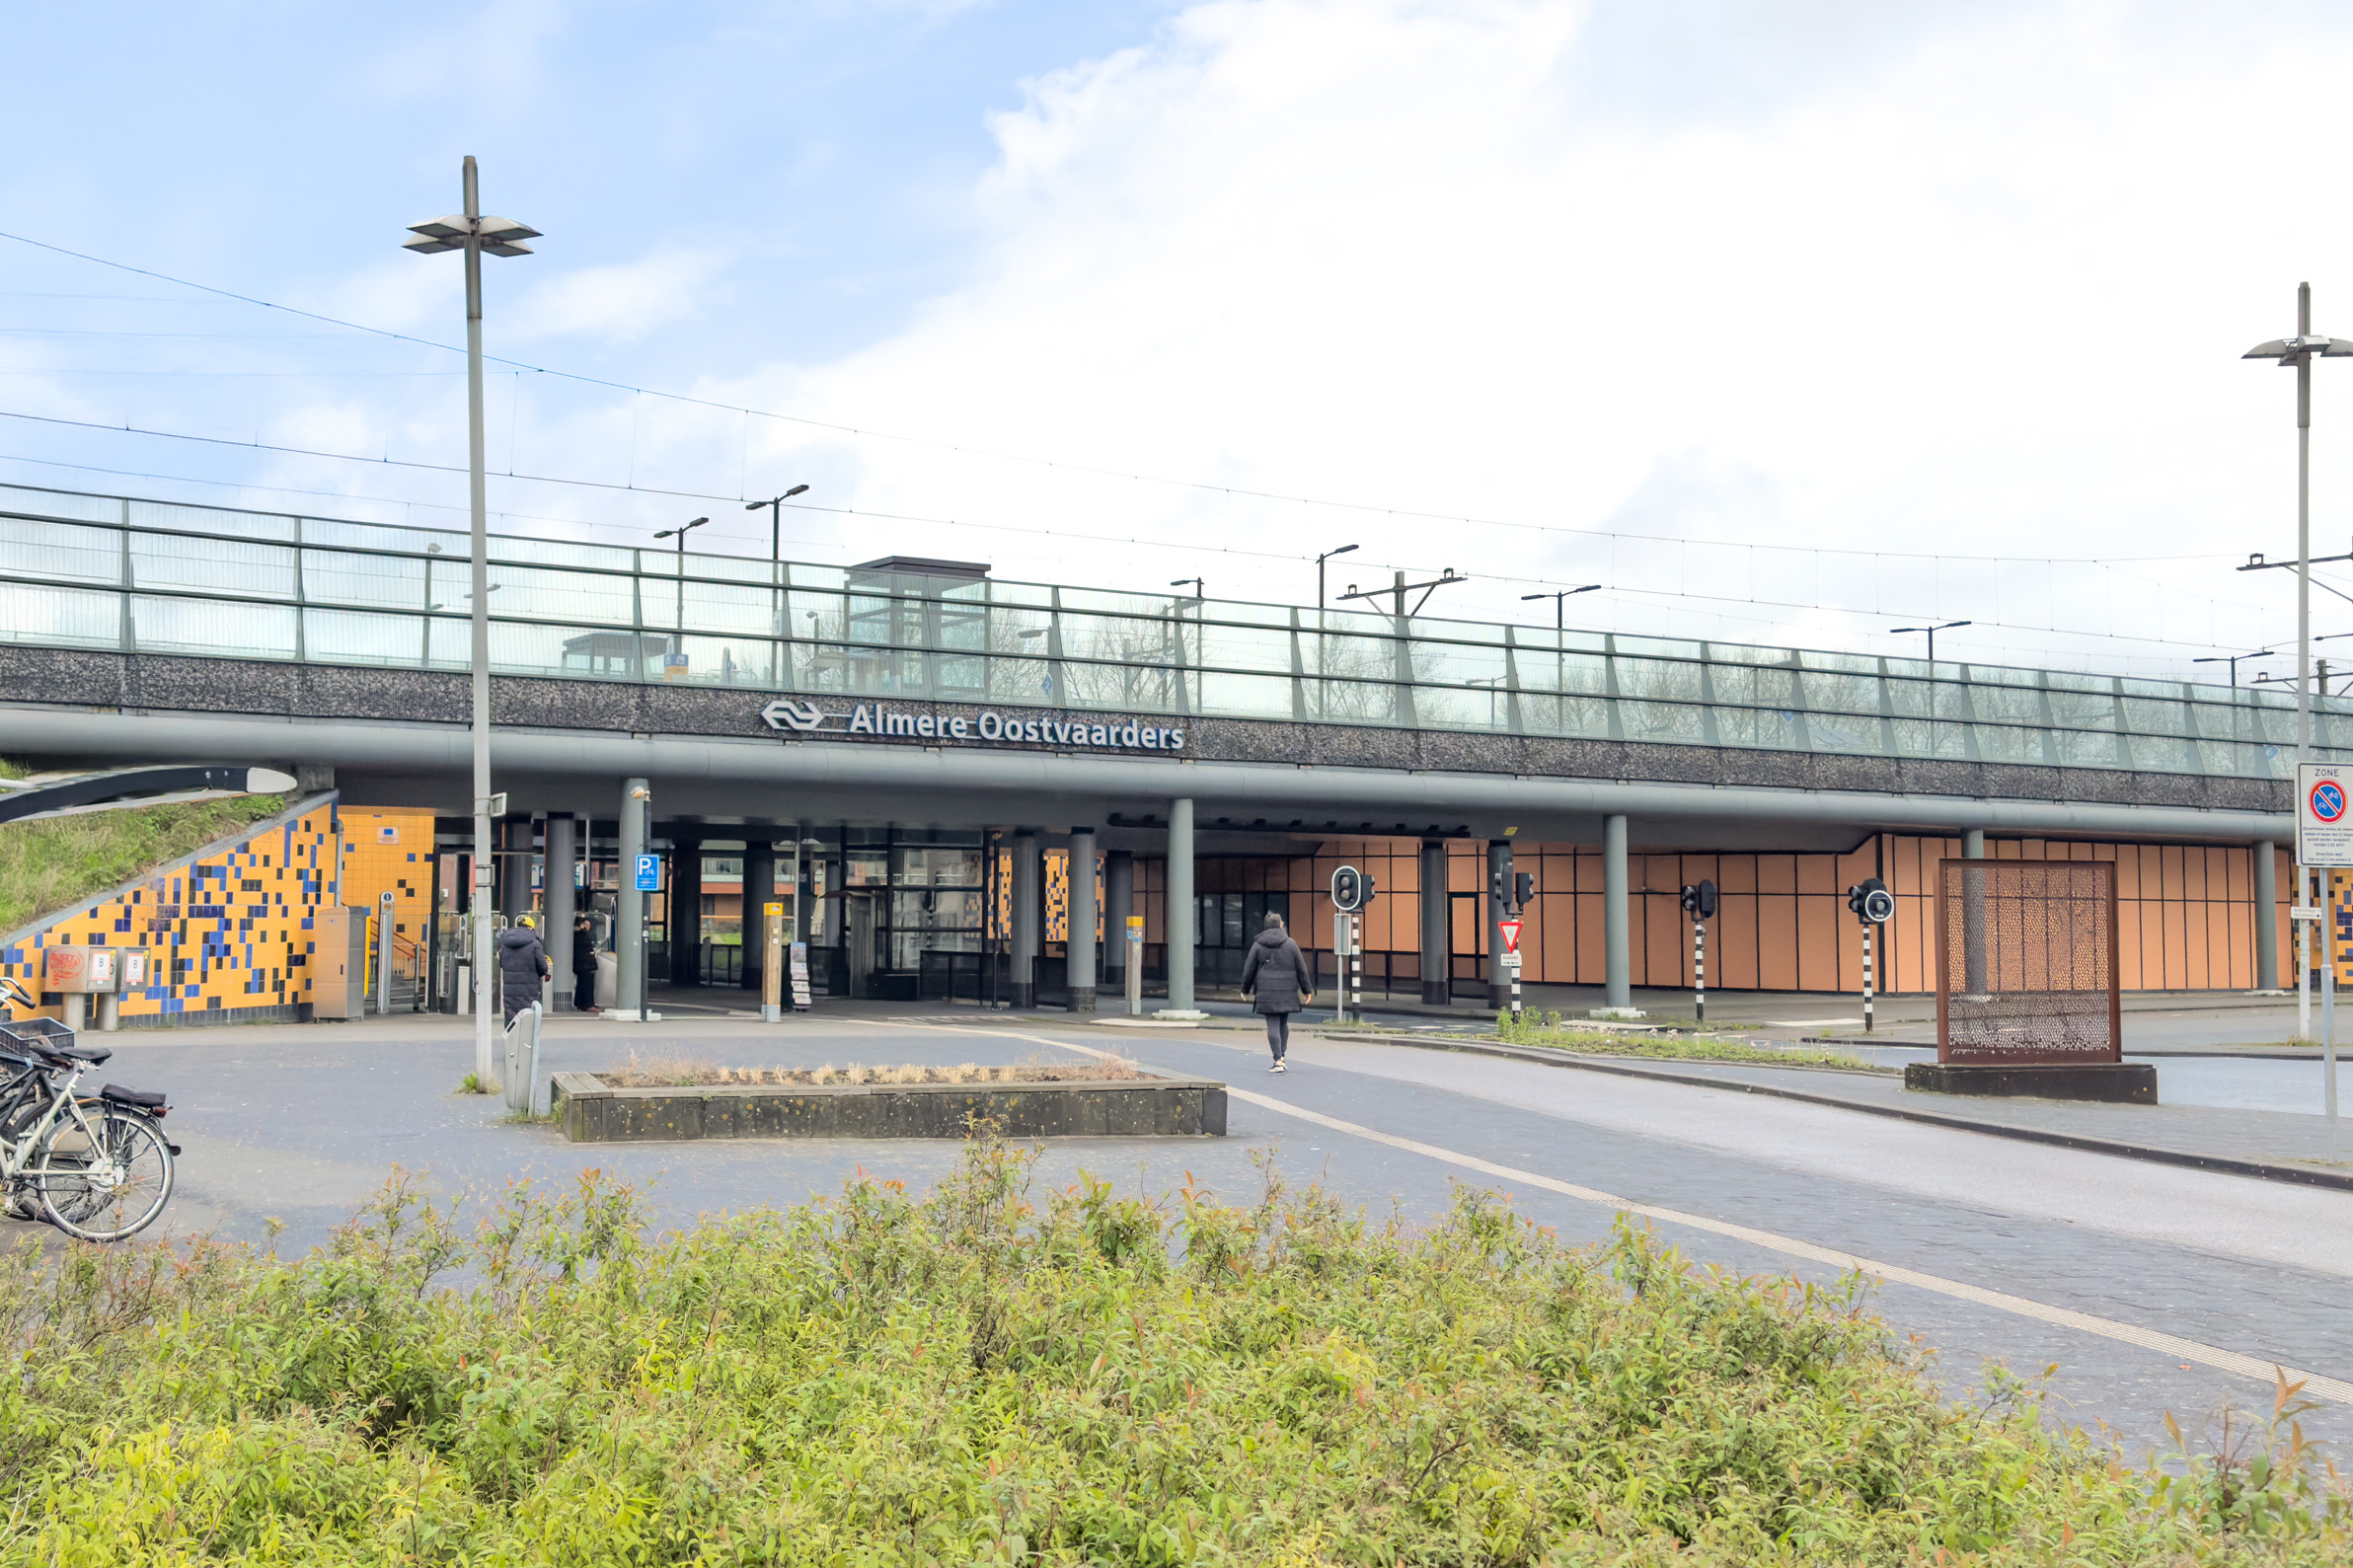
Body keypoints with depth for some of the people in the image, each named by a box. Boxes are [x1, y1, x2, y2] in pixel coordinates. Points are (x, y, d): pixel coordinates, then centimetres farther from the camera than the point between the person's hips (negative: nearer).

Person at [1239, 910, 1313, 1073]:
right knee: (1283, 1023, 14)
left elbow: (1249, 969, 6)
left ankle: (1278, 1061, -10)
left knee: (1273, 1025, -3)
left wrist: (1245, 989, 19)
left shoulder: (1258, 945, 1)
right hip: (1287, 992, 1)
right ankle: (1281, 1057, 11)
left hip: (1266, 992, -1)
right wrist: (1307, 990, 11)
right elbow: (1301, 969, 3)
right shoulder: (1290, 944, 1)